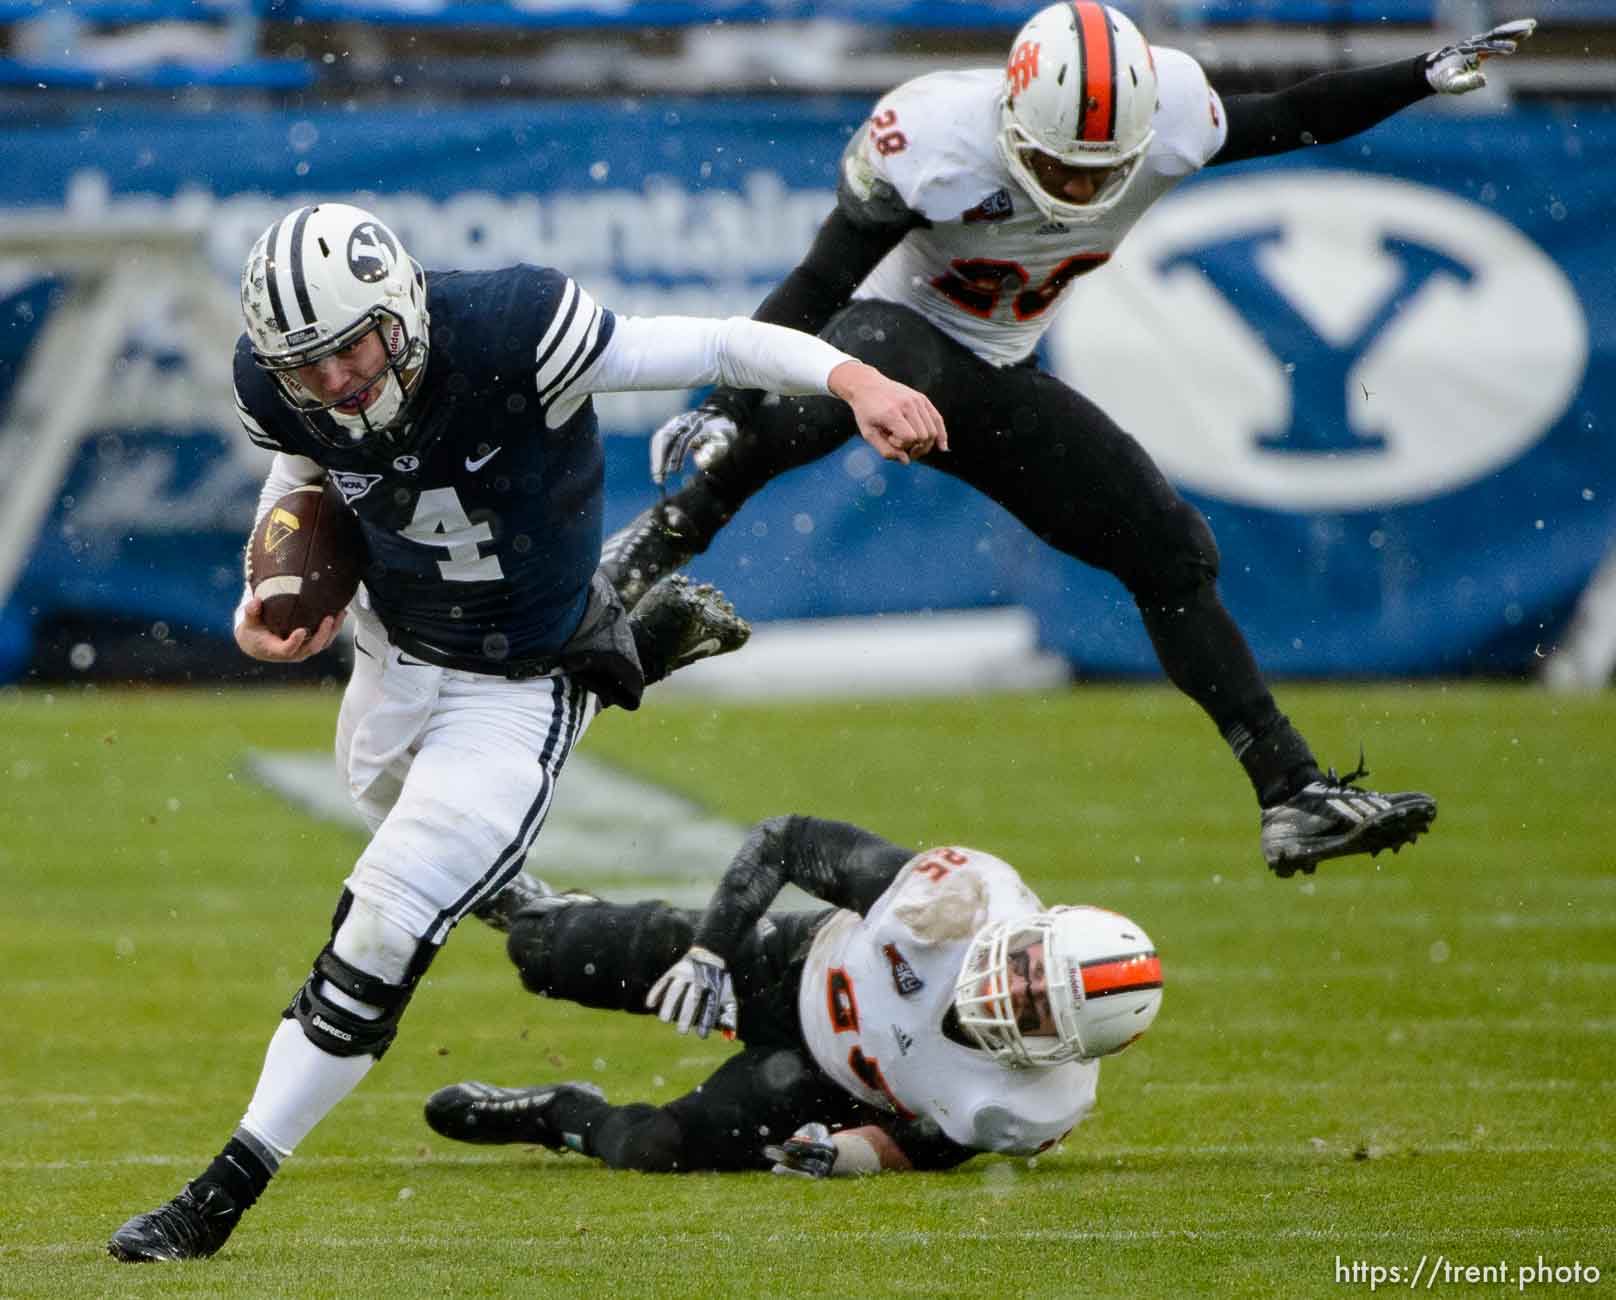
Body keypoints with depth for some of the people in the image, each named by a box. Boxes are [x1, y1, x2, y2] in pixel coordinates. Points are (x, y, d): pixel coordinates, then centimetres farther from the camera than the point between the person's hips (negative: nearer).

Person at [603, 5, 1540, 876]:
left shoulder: (1168, 117, -18)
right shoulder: (933, 140, -31)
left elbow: (1290, 122, 2)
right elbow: (819, 285, -23)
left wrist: (1427, 77, -1)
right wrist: (727, 408, -30)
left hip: (993, 379, 6)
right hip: (894, 328, -6)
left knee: (1174, 555, 0)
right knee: (879, 366, -44)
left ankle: (1296, 797, 7)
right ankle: (666, 537, -39)